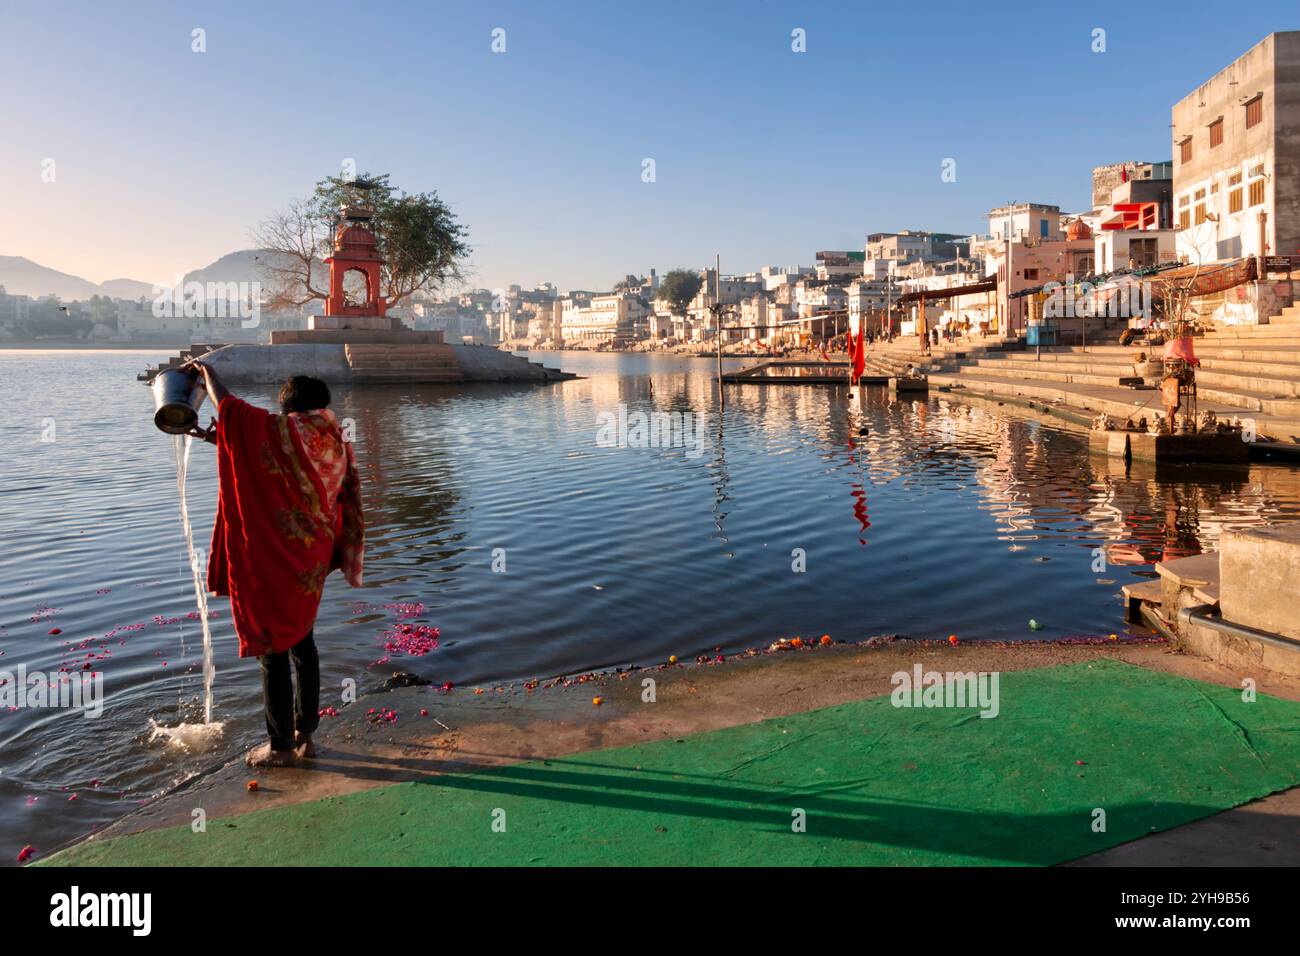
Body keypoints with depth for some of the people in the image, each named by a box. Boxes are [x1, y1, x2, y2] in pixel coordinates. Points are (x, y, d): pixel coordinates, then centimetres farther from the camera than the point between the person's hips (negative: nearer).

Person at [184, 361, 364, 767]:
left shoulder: (284, 432, -15)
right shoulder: (336, 443, 5)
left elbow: (227, 404, -4)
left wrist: (207, 370, 15)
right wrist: (220, 438, 22)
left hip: (274, 559, -7)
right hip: (312, 561, 7)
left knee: (273, 649, 4)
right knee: (302, 643, 17)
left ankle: (280, 745, 13)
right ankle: (305, 735, 26)